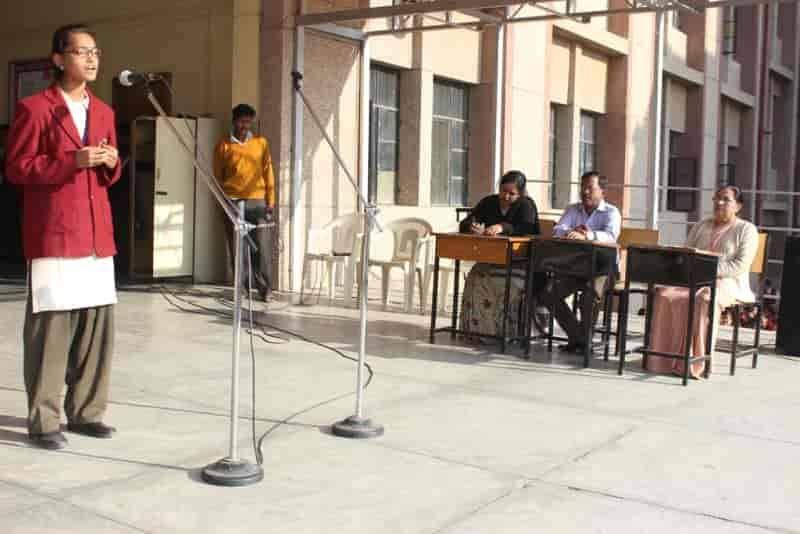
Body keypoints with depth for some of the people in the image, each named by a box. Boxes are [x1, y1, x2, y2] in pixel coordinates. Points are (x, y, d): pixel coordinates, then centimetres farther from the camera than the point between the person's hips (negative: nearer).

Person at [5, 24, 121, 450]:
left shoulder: (103, 112, 17)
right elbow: (16, 168, -7)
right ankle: (43, 420, 5)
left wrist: (111, 164, 0)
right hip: (53, 236, -6)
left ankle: (85, 411, 18)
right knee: (51, 328, -4)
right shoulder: (34, 108, -3)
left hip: (97, 235, 6)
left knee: (98, 326, 7)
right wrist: (72, 162, -17)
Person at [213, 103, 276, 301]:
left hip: (257, 201, 0)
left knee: (262, 246, -5)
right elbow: (217, 176, 10)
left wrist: (270, 201, 3)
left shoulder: (261, 143, 9)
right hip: (232, 202, 0)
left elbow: (268, 173, 9)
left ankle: (265, 287, 3)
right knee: (237, 247, 1)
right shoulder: (224, 145, 7)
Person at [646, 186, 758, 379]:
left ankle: (696, 365, -35)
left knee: (704, 300, -39)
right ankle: (663, 360, -27)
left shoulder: (746, 230, 5)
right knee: (664, 295, -26)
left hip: (727, 282, -5)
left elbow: (741, 265, -8)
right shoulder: (702, 225, 22)